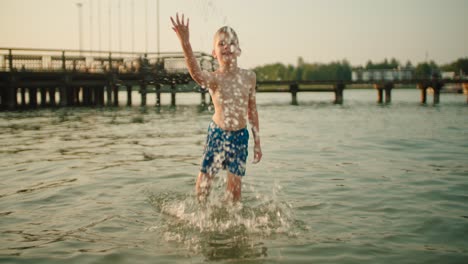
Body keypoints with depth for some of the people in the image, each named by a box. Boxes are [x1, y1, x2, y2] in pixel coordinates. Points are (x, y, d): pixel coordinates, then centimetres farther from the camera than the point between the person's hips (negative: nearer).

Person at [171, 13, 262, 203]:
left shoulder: (249, 77, 1)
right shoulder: (213, 79, -11)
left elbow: (252, 111, 9)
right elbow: (196, 73, -36)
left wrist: (257, 142, 12)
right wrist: (185, 44, -53)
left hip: (240, 136, 2)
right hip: (217, 134, -2)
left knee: (235, 185, 6)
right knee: (204, 180, -1)